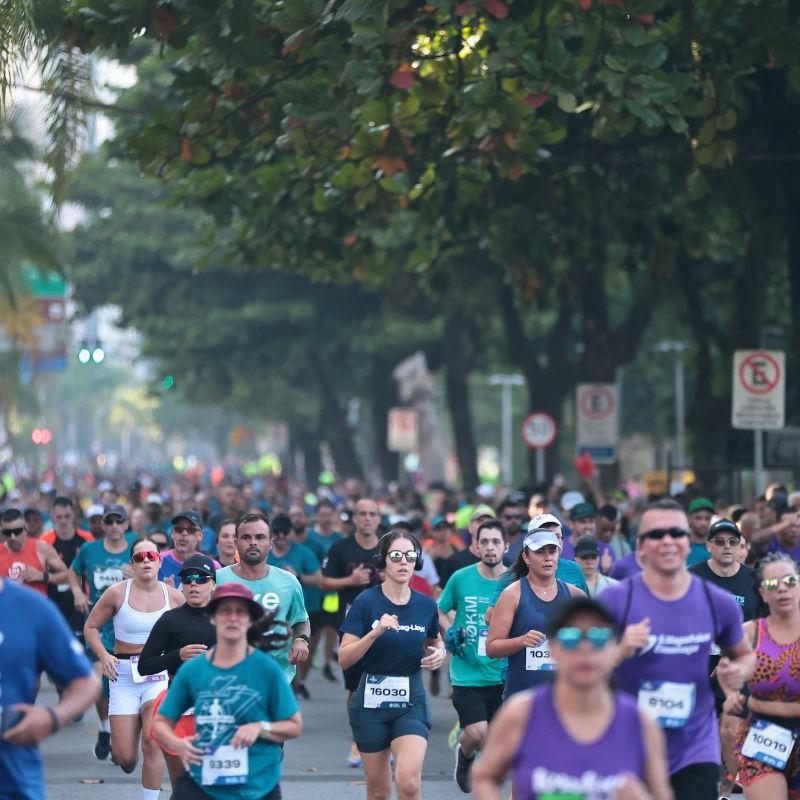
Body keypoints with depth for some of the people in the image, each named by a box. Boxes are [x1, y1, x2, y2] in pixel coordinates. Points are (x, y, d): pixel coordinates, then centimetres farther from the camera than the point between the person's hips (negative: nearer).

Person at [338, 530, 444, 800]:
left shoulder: (425, 605, 2)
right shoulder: (366, 602, -8)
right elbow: (344, 659, -12)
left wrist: (439, 652, 0)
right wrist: (375, 632, -25)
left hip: (411, 701, 1)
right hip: (371, 701, -1)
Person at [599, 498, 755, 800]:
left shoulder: (718, 603, -1)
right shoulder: (615, 600, -9)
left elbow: (744, 654, 17)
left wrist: (739, 672, -6)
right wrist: (620, 651, -22)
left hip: (696, 750, 1)